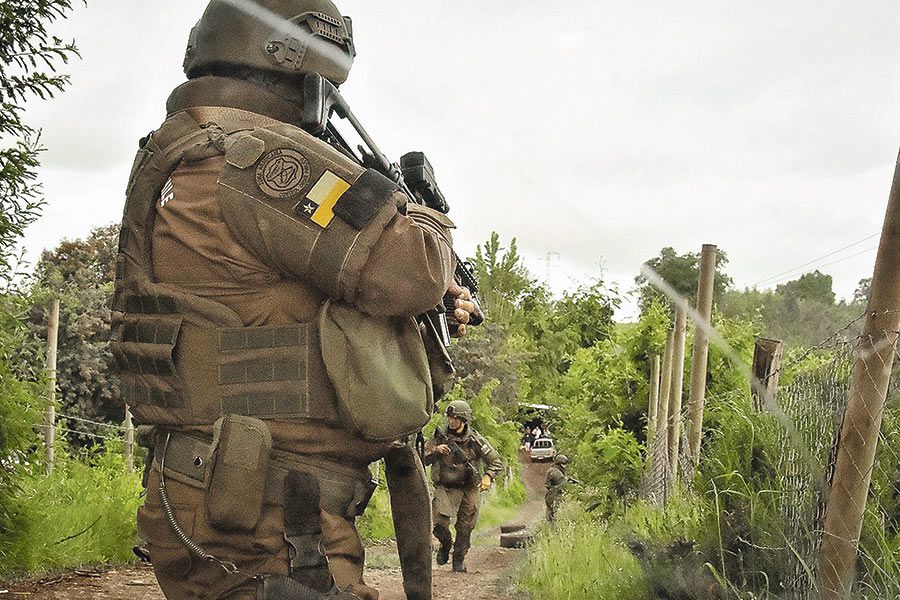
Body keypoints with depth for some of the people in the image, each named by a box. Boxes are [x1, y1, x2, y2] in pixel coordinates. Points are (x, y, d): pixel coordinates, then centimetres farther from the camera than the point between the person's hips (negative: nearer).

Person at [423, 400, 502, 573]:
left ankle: (459, 559, 23)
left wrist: (488, 477, -15)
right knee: (439, 522, -15)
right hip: (445, 488, 0)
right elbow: (423, 459, 1)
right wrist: (436, 451, -18)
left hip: (469, 489, 0)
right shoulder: (439, 437, -1)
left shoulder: (475, 440, -4)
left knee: (465, 528, 2)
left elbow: (496, 462, 2)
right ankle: (446, 545, 15)